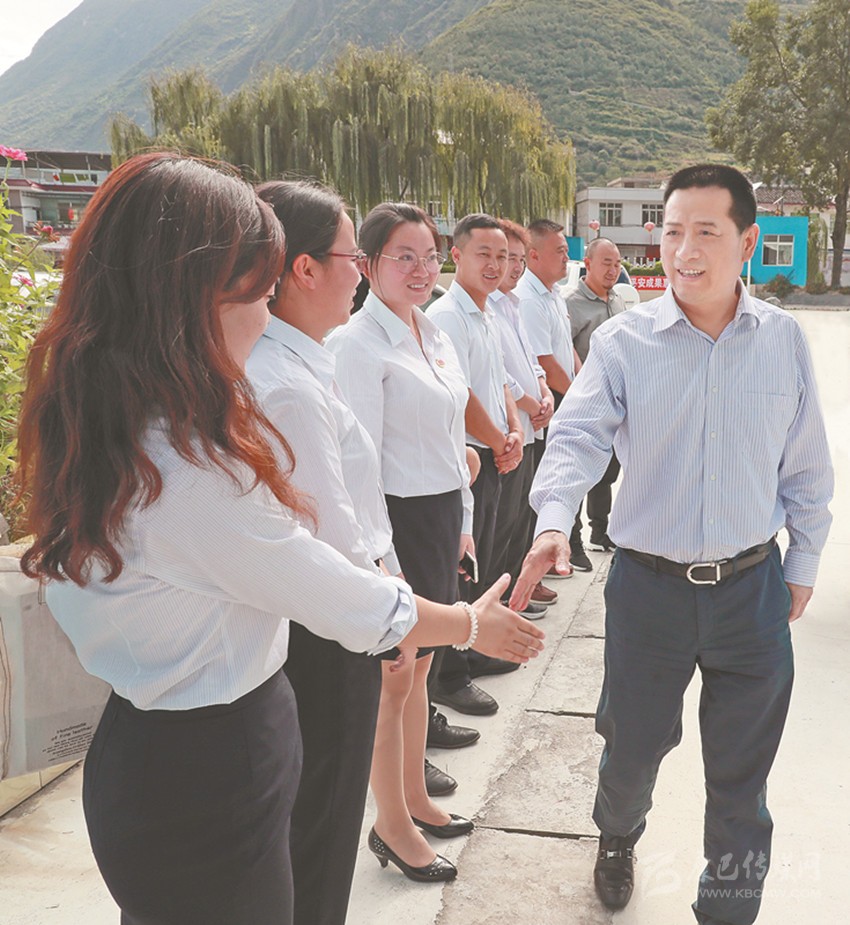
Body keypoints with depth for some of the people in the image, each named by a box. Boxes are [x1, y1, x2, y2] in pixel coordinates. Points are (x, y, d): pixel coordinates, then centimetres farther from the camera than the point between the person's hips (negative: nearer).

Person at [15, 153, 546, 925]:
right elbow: (359, 612, -19)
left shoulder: (92, 427, -2)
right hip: (208, 781, -9)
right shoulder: (186, 474, -30)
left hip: (146, 747, 9)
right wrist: (476, 624, -3)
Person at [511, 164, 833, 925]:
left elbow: (806, 468, 6)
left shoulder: (784, 339, -2)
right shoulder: (623, 340, -8)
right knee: (632, 745, 17)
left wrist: (803, 563, 9)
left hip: (752, 585, 1)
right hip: (648, 583, -1)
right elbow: (578, 434, -17)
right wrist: (554, 520, -34)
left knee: (741, 774, 13)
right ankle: (618, 838, 51)